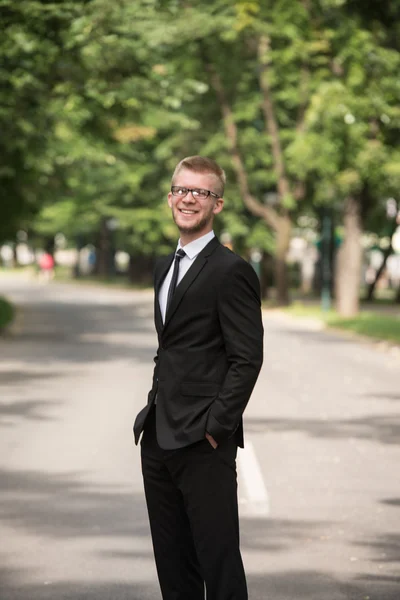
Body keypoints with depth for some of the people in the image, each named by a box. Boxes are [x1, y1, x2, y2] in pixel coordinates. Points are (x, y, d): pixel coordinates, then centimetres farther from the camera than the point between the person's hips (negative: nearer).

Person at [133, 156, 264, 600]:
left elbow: (247, 359, -15)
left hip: (203, 443, -8)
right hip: (159, 438, 9)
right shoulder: (165, 267, 16)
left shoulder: (230, 271, -11)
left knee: (218, 560, -5)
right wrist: (154, 410, 13)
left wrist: (216, 426, -17)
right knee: (172, 563, 13)